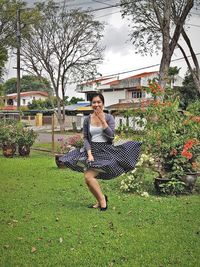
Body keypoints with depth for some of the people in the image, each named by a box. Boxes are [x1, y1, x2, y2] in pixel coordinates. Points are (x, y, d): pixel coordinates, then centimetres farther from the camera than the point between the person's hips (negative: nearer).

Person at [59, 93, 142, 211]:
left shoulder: (109, 117, -3)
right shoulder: (87, 119, 5)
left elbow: (111, 136, -13)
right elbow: (85, 138, 5)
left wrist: (102, 120, -16)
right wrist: (89, 153, -8)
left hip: (105, 150, -5)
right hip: (92, 150, 5)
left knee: (89, 176, -19)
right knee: (87, 178, 1)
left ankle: (102, 198, 4)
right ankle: (100, 202, 23)